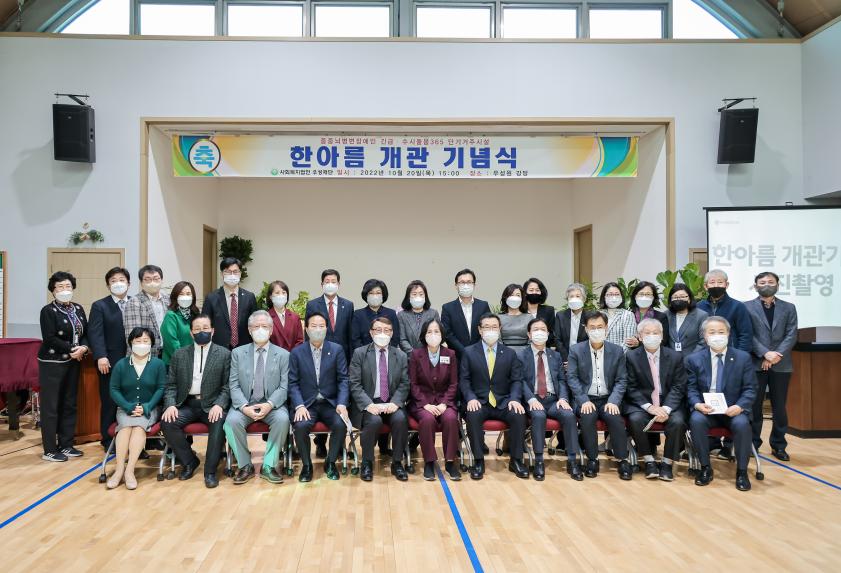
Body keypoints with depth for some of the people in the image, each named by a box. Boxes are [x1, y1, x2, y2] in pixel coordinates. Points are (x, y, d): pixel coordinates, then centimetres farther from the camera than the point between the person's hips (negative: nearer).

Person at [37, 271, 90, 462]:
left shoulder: (78, 309, 10)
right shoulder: (48, 311, -8)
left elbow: (85, 333, 8)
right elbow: (50, 338, -15)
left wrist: (83, 347, -11)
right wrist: (71, 349, -15)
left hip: (73, 362, 6)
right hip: (52, 363, -6)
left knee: (69, 405, 10)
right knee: (51, 406, -2)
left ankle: (66, 445, 19)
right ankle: (50, 450, 4)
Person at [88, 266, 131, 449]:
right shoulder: (99, 306, 3)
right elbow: (95, 333, -6)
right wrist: (101, 357, -18)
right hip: (110, 363, -2)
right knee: (109, 402, 6)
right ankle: (108, 440, 17)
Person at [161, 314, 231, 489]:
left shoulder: (224, 354, 3)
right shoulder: (179, 355, 11)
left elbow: (227, 386, -1)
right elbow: (171, 385, 9)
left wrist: (219, 405, -18)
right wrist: (170, 405, -9)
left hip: (211, 405, -3)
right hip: (187, 404, 3)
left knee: (219, 422, -33)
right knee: (167, 422, -23)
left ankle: (210, 470, -17)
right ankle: (189, 461, 0)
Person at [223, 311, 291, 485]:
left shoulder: (283, 355, 5)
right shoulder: (237, 353, 8)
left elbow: (284, 386, -1)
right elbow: (234, 385, 2)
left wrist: (270, 405, -19)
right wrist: (244, 407, -16)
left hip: (272, 404, -1)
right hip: (245, 404, 1)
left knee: (283, 419, -31)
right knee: (232, 420, -29)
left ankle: (269, 466, -14)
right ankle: (245, 466, -9)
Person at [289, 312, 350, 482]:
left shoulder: (337, 350, 4)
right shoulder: (297, 352, 4)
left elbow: (343, 379, 0)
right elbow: (293, 383, 0)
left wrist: (342, 404, -15)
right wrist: (299, 406, -15)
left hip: (330, 403, 0)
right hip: (306, 404, 0)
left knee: (340, 425, -27)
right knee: (301, 426, -29)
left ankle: (330, 463, 0)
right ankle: (306, 465, -3)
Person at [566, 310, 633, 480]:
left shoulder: (617, 351, 6)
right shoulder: (575, 350, 3)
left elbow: (621, 380, 3)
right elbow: (572, 378, -4)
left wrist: (613, 401, -14)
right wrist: (584, 401, -17)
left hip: (608, 399, 1)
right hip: (586, 399, -1)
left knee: (615, 418, -29)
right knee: (587, 417, -31)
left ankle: (622, 460, -12)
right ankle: (592, 460, -15)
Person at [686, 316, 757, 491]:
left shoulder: (743, 358, 3)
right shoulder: (694, 359, 4)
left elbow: (750, 389, 0)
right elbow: (691, 388, 3)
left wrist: (739, 406, -19)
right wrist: (698, 404, -19)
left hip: (733, 410, 0)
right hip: (705, 409, 0)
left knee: (742, 424, -32)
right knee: (696, 421, -31)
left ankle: (741, 471, -11)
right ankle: (705, 468, -12)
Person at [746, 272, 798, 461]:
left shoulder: (789, 308, 10)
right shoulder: (746, 307, 2)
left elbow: (792, 335, 0)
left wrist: (777, 355, -13)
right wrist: (765, 353, -17)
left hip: (781, 365, 2)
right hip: (755, 364, -2)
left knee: (779, 407, 8)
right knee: (754, 406, 4)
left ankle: (779, 445, 19)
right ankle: (752, 444, 14)